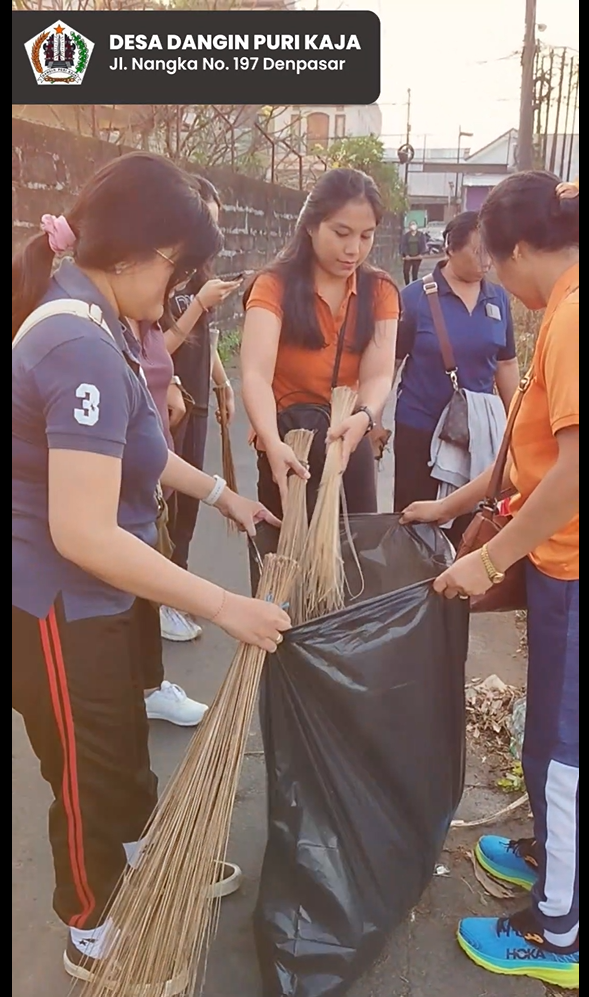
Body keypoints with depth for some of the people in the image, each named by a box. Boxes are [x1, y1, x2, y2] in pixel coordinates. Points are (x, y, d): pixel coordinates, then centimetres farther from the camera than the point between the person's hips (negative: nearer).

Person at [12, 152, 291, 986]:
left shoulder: (80, 322, 5)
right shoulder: (83, 348, -30)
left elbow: (122, 449, 20)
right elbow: (83, 533, -35)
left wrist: (220, 493, 20)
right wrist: (227, 608, -29)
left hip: (88, 596, 10)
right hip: (58, 606, -10)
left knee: (125, 744, 28)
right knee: (89, 773, 13)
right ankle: (90, 936, 40)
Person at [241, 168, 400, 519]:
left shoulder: (380, 291, 1)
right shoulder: (275, 286, -12)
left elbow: (378, 374, -13)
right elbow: (256, 374, -26)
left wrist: (364, 418, -35)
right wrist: (272, 443, -44)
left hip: (352, 447, 4)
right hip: (289, 449, -3)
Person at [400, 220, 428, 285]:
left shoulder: (421, 235, 4)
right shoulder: (406, 235, 3)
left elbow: (424, 245, 0)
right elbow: (403, 245, -2)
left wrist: (421, 254, -13)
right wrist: (406, 254, -14)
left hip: (417, 257, 0)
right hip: (408, 257, 0)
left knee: (415, 273, 2)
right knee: (405, 272, -8)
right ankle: (407, 286, 6)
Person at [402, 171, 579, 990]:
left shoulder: (571, 316, -21)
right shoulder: (565, 311, 11)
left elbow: (574, 467, -29)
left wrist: (492, 559, -23)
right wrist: (456, 503, 20)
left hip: (569, 569, -9)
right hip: (560, 560, 9)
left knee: (560, 741, 4)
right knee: (552, 730, 24)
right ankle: (551, 853, 45)